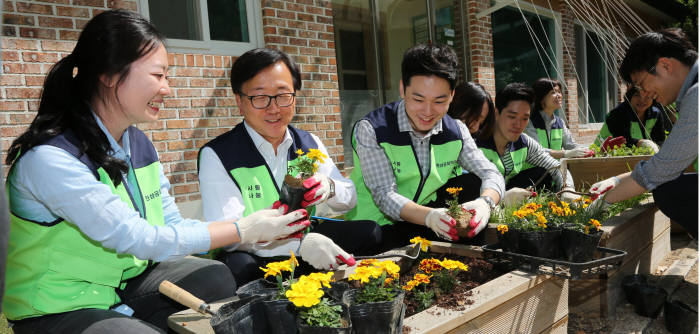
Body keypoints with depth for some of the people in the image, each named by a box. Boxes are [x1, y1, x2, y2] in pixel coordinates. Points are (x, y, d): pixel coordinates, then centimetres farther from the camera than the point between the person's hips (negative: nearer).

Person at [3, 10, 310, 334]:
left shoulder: (140, 144, -1)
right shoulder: (49, 158, -25)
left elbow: (173, 227, -1)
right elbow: (140, 240, -26)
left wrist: (257, 229, -13)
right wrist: (244, 230, -22)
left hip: (127, 282, 7)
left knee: (217, 279, -14)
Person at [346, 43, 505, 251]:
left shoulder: (456, 131, -3)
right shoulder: (371, 130, -18)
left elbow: (490, 173, -9)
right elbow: (384, 195, -24)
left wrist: (485, 203, -35)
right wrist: (429, 216, -44)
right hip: (378, 225, -4)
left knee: (476, 184, -14)